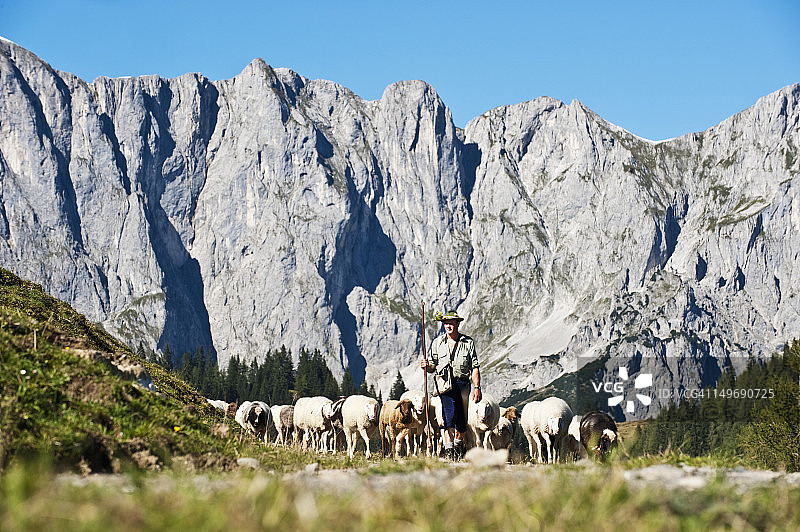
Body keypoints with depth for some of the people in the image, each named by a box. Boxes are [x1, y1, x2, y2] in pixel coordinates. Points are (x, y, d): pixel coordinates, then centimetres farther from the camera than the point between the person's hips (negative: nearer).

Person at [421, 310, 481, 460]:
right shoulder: (437, 342, 8)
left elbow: (474, 367, 3)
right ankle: (449, 449, -23)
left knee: (462, 420, 5)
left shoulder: (468, 342, 5)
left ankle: (458, 444, 29)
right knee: (449, 414, -19)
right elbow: (433, 366, 12)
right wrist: (427, 366, -11)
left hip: (462, 384, 1)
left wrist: (477, 387, -5)